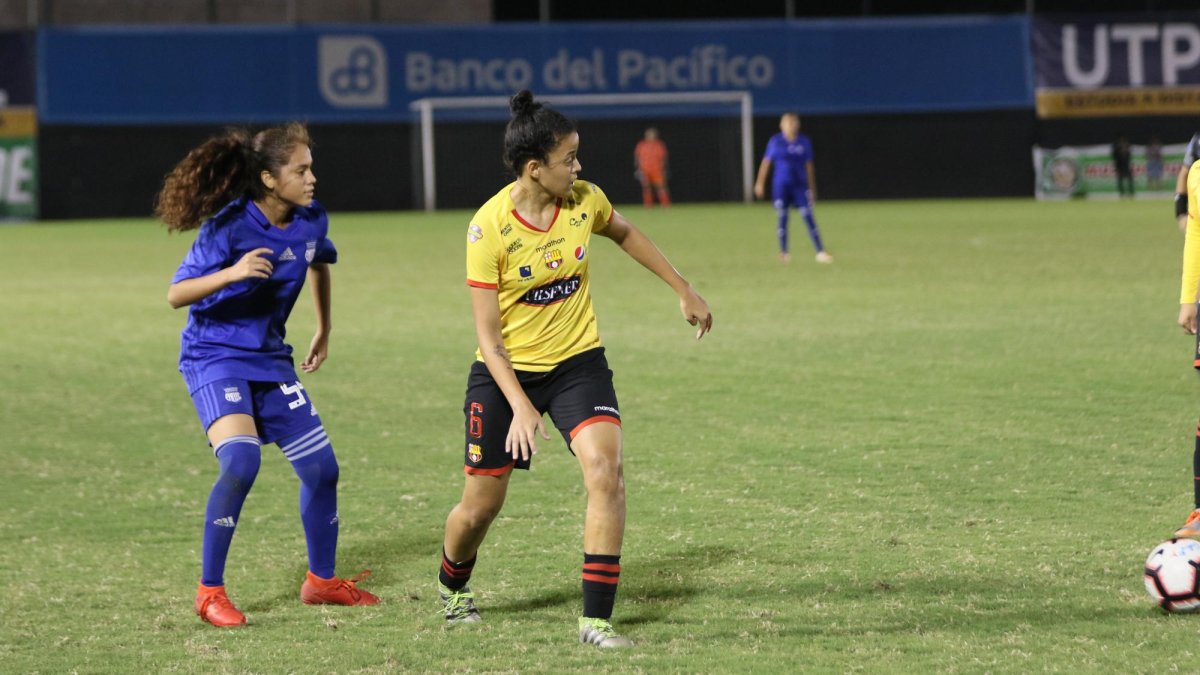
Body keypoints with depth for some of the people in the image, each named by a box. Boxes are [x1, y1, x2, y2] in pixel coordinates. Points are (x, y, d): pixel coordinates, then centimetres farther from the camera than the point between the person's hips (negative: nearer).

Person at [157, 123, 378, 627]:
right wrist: (231, 273, -35)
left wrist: (323, 331, 26)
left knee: (321, 467, 4)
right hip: (215, 355, -6)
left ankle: (322, 580, 26)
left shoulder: (311, 221, -2)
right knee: (241, 460, -27)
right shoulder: (229, 227, -19)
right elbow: (175, 295, -20)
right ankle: (210, 592, -15)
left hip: (270, 358, 6)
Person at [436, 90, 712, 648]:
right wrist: (519, 406, -27)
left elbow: (625, 234, 16)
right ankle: (452, 587, 42)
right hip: (505, 372, -2)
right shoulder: (489, 227, -21)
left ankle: (596, 618, -16)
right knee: (481, 504, 8)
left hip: (576, 362, 2)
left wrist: (683, 290, 20)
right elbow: (487, 334, -18)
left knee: (605, 471, -22)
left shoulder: (586, 201, -10)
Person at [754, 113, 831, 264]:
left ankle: (820, 251, -8)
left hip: (799, 185, 1)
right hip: (780, 185, -1)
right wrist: (760, 183, 1)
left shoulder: (804, 142, 5)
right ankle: (783, 252, 13)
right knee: (782, 218, 2)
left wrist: (812, 189, 13)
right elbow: (766, 163, 4)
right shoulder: (775, 142, 0)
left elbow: (809, 166, 11)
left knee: (808, 217, -6)